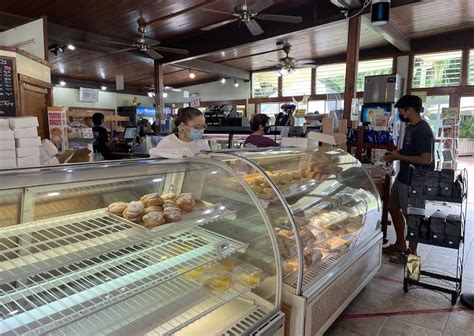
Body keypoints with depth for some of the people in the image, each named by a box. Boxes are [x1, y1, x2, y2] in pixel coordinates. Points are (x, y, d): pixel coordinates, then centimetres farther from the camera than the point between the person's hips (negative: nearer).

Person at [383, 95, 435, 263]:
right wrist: (397, 153, 4)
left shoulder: (422, 130, -20)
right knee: (393, 208, 18)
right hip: (403, 177, 10)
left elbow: (426, 159, -25)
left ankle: (412, 253, 21)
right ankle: (400, 244, 33)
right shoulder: (410, 127, 10)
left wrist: (399, 157, -19)